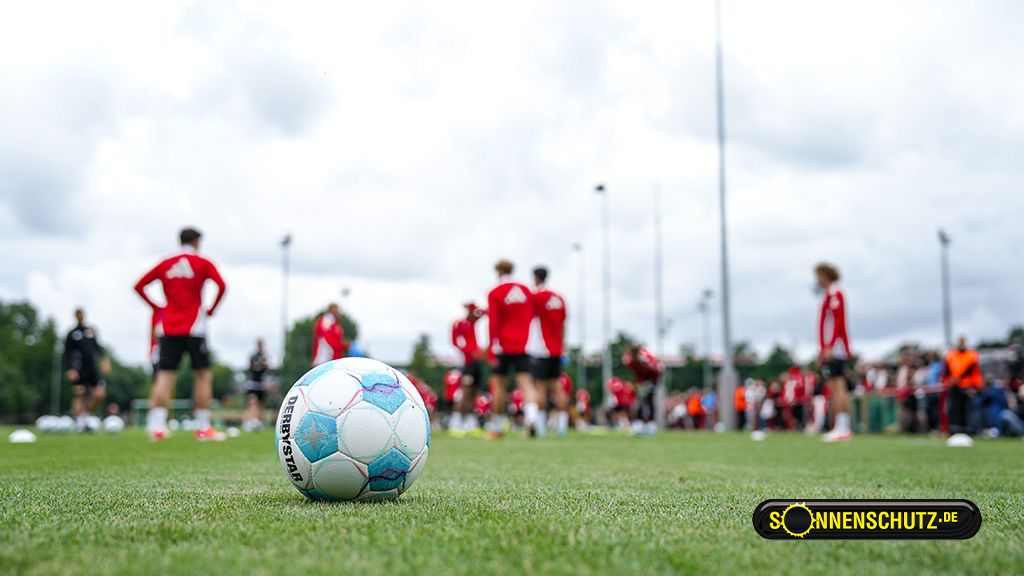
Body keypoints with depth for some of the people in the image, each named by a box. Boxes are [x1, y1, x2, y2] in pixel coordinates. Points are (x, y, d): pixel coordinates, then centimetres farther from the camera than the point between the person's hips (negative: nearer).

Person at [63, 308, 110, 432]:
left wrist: (103, 359, 5)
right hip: (78, 370, -4)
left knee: (100, 394, -7)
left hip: (92, 368, 4)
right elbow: (67, 354, 0)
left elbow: (97, 346, 20)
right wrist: (69, 370, -12)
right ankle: (80, 423, -1)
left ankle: (86, 417, 13)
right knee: (79, 395, -6)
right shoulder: (72, 334, 3)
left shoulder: (91, 330, 15)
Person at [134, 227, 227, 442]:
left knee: (165, 376, 1)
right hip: (194, 327, -3)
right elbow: (221, 286, -13)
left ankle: (156, 425, -10)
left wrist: (157, 308, 13)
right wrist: (211, 310, -1)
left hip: (169, 329, 4)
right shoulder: (202, 263, 2)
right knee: (204, 375, 4)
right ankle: (203, 427, 2)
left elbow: (139, 286, 12)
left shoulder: (165, 264, 12)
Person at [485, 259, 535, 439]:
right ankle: (532, 416, -29)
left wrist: (494, 346, -9)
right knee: (526, 382, -4)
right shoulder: (526, 291, 9)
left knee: (499, 385, 8)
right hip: (523, 346, 2)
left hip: (504, 345, -2)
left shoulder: (495, 294, -3)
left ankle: (496, 427, 15)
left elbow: (493, 322, -9)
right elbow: (531, 316, 13)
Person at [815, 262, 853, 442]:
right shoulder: (828, 294, 21)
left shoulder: (834, 293, -9)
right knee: (838, 389, 8)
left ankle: (841, 429, -14)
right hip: (831, 351, 10)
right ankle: (844, 428, 10)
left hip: (834, 350, -10)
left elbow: (838, 321, -18)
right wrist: (823, 350, 24)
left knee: (836, 388, -12)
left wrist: (829, 347, -22)